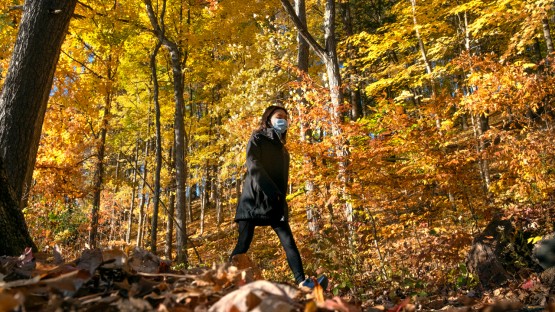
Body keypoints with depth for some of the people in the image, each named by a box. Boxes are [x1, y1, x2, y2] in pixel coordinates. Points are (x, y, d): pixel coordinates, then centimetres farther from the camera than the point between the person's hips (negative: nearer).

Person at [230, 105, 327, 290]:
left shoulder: (282, 150, 23)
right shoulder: (257, 139, 4)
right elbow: (253, 164, -12)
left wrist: (282, 202, 9)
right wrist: (270, 190, -24)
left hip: (275, 203, 5)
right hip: (253, 197, -5)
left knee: (288, 241, -8)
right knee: (244, 243, -10)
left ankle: (302, 282, -14)